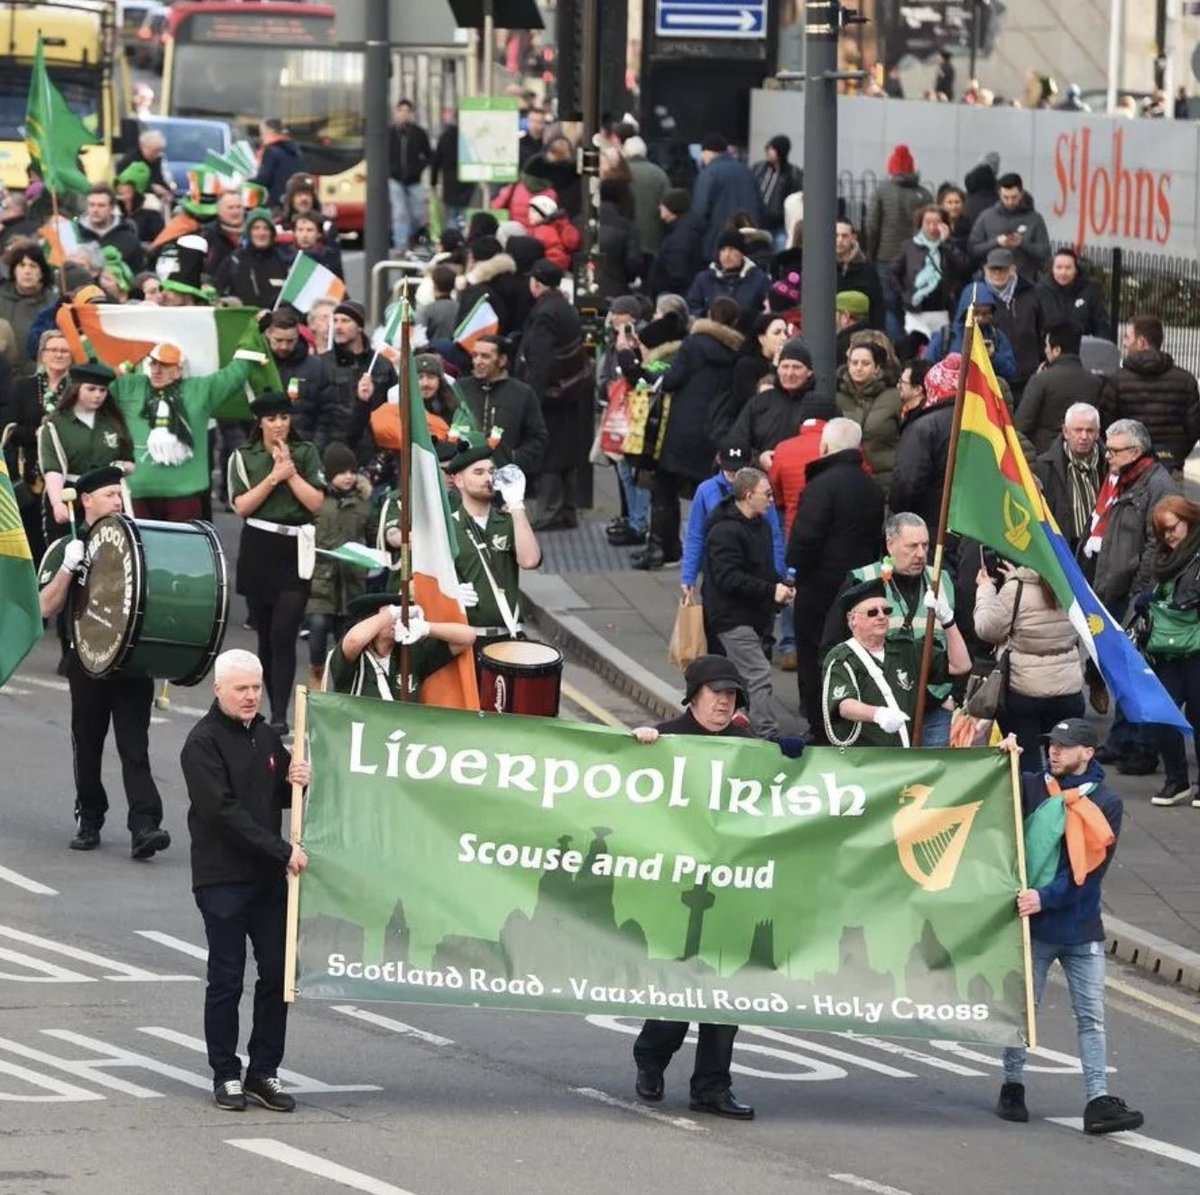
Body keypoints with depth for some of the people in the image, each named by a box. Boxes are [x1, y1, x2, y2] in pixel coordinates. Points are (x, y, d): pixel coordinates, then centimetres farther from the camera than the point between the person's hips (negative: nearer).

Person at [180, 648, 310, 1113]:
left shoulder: (265, 737, 13)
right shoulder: (204, 742, -10)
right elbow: (224, 810, -18)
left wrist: (297, 780, -1)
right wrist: (282, 851, -19)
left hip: (269, 877, 7)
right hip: (222, 878, -7)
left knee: (278, 971, 5)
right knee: (226, 978, -1)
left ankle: (264, 1071, 13)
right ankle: (226, 1075, 8)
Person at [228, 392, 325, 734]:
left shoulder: (305, 453, 6)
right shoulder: (243, 457, 6)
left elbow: (316, 503, -2)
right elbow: (241, 506, -4)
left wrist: (291, 472, -8)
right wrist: (274, 477, -10)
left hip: (295, 551, -2)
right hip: (258, 549, 2)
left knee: (283, 635, -13)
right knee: (265, 636, 7)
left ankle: (280, 715, -17)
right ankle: (274, 706, 17)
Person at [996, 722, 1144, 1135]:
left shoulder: (1106, 803, 0)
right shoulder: (1031, 787, 2)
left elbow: (1091, 868, -8)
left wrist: (1046, 897, -19)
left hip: (1082, 926, 0)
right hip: (1033, 921, 0)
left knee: (1091, 1017, -1)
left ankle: (1099, 1100, -4)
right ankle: (1012, 1087, 19)